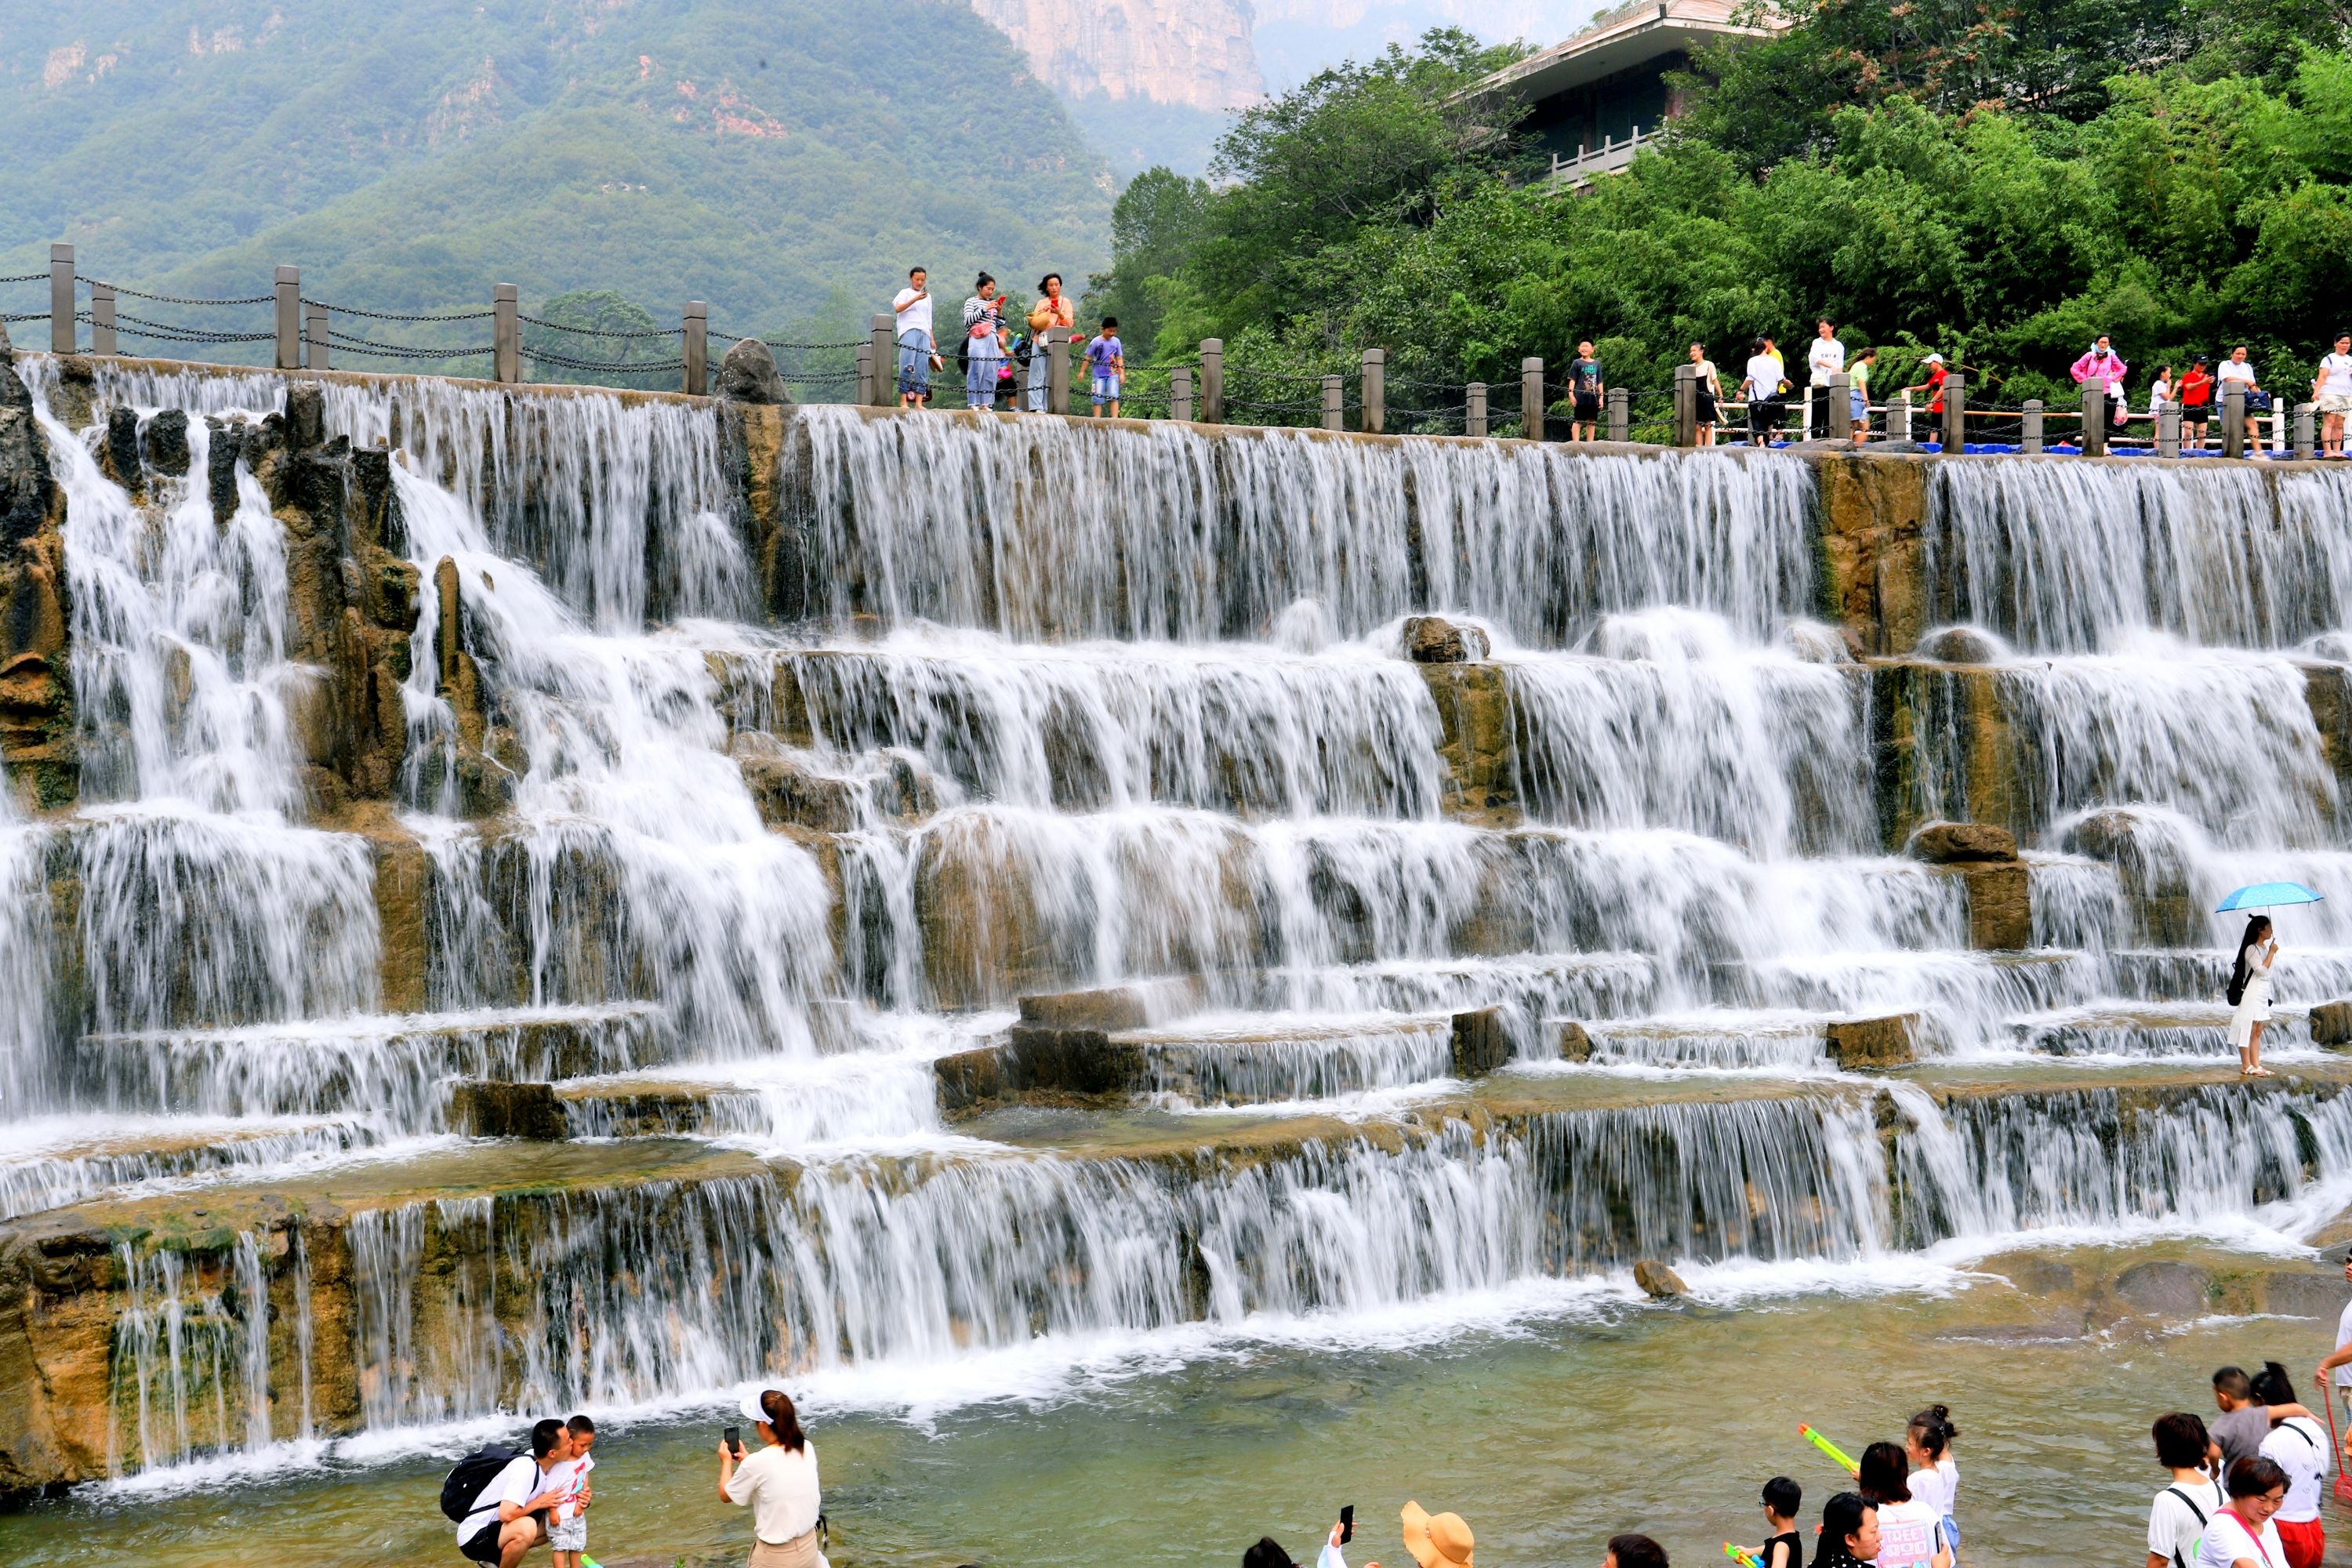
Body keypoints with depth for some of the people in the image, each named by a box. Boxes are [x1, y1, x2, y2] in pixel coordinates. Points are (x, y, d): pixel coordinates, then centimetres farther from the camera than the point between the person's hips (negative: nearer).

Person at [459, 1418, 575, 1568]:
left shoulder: (541, 1461, -2)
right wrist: (538, 1503, -19)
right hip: (474, 1537, -9)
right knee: (526, 1527, -34)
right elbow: (506, 1514, -35)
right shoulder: (526, 1469, -28)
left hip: (498, 1529, 10)